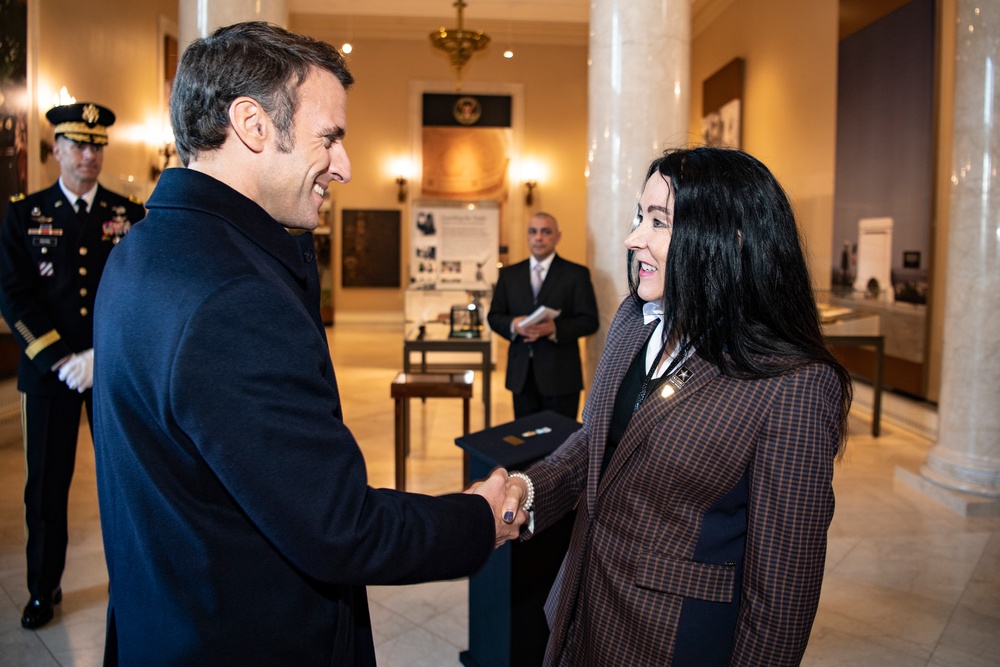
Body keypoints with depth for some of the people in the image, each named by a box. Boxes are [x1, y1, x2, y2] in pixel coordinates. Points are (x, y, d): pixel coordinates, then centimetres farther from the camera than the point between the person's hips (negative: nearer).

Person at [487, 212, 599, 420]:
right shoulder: (509, 274, 10)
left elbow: (589, 320, -5)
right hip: (521, 374, 3)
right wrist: (513, 325, -13)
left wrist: (555, 328, -22)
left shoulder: (576, 274, 0)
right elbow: (494, 316, 10)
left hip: (560, 374, -3)